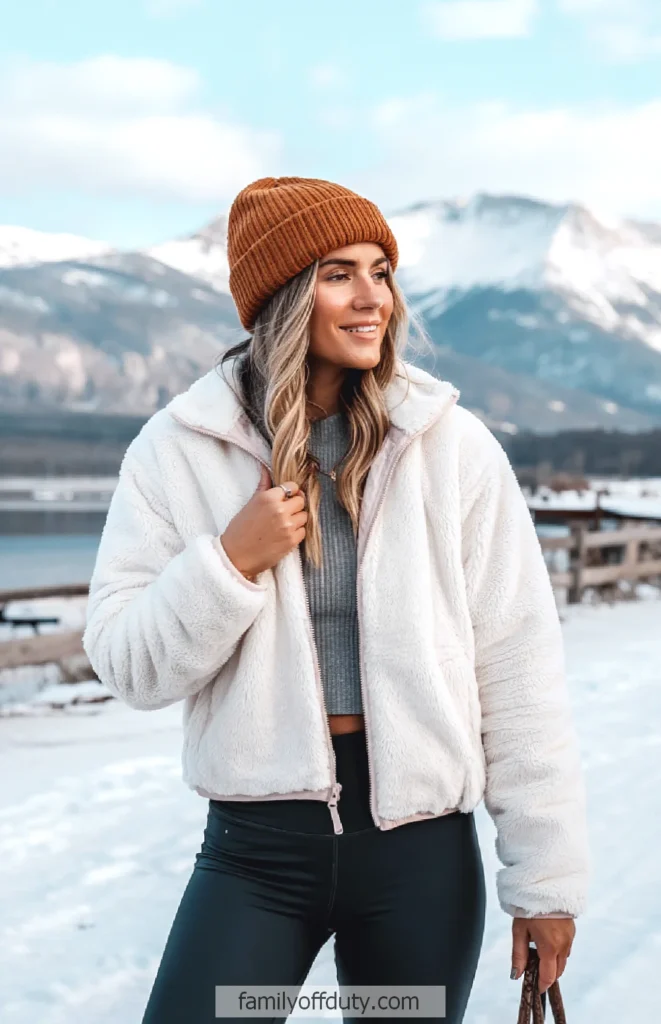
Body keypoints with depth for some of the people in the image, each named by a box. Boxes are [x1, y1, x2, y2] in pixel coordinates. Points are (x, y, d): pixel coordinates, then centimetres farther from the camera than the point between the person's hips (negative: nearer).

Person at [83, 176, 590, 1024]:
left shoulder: (451, 446, -6)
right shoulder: (180, 448, -4)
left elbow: (518, 669, -4)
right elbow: (127, 666, -3)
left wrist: (547, 874, -3)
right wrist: (231, 560, -19)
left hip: (423, 854, 1)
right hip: (255, 848, 0)